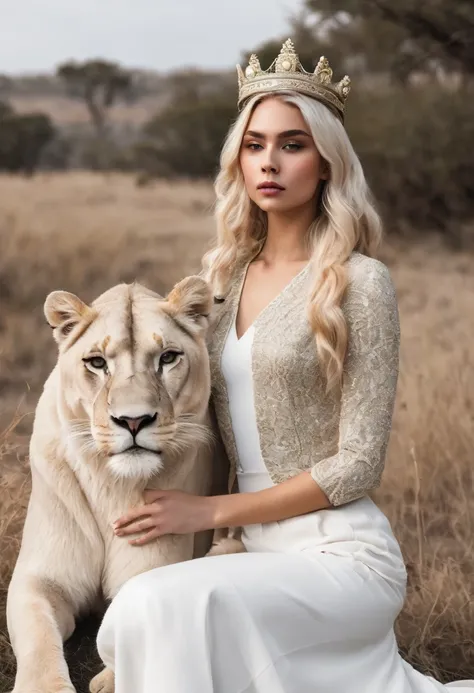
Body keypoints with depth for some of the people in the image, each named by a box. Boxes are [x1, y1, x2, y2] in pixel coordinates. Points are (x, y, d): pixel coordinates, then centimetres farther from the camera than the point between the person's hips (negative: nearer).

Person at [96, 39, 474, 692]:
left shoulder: (357, 281, -10)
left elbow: (357, 465, -11)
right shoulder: (227, 273, 9)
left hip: (340, 555, -7)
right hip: (255, 552, 7)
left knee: (168, 604, -28)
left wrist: (212, 511, -11)